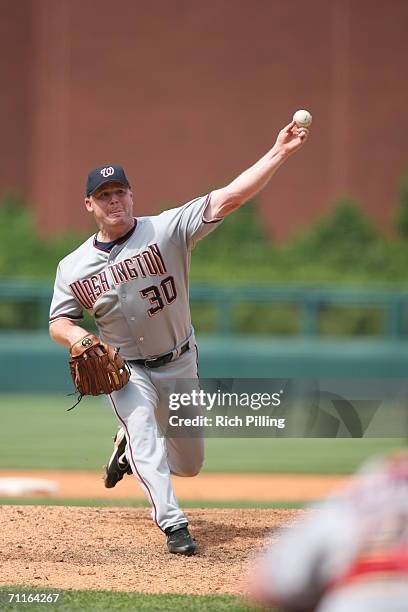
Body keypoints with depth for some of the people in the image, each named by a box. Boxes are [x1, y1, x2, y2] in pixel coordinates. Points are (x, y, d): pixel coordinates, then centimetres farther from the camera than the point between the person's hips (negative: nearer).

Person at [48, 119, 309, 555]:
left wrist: (278, 154, -35)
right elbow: (59, 322, 2)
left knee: (189, 464, 10)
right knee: (143, 429, -27)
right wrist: (76, 336, -24)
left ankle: (129, 446, 40)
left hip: (179, 363, 1)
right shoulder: (73, 267, -6)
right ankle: (173, 524, -27)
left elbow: (227, 199, -24)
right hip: (124, 369, -1)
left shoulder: (166, 230, -14)